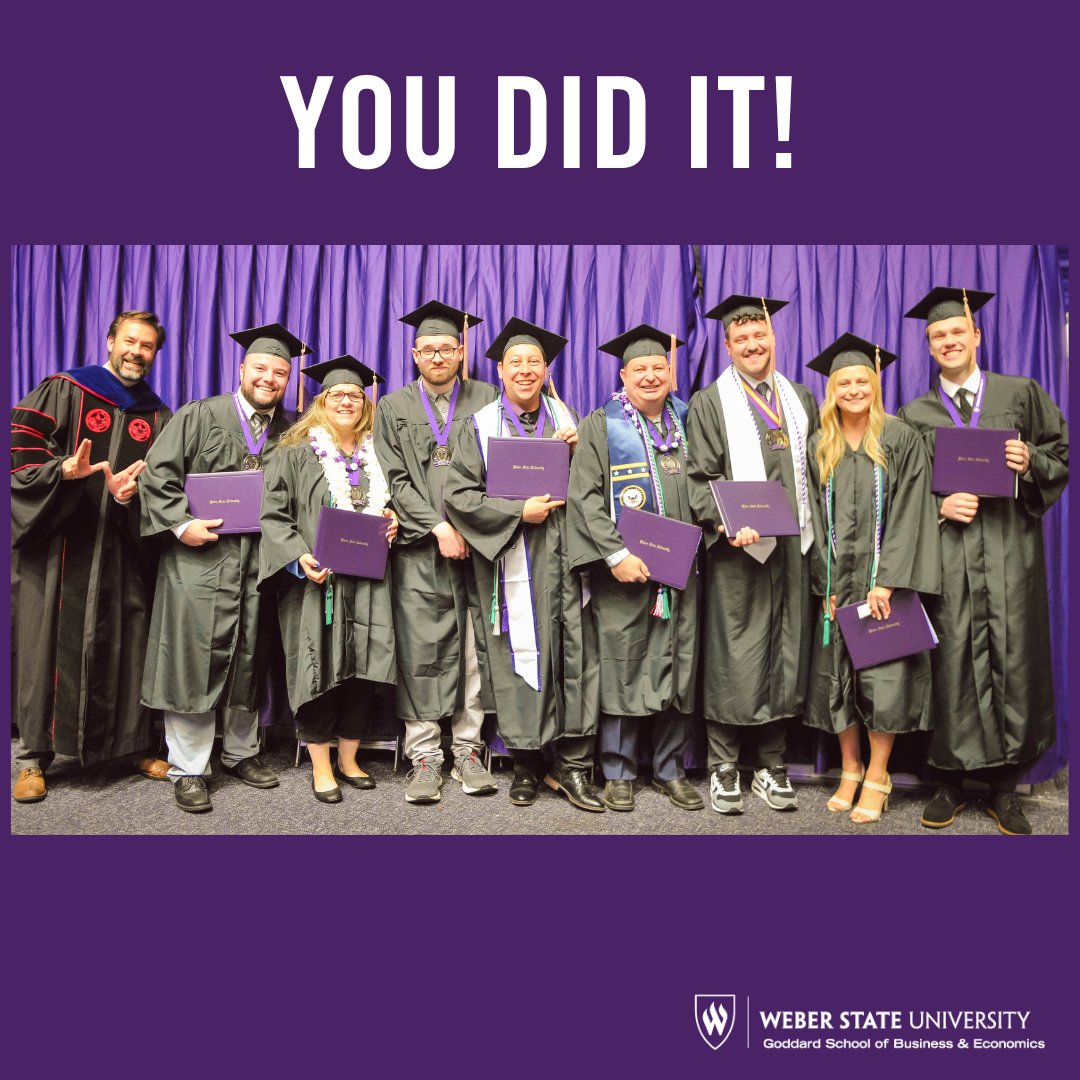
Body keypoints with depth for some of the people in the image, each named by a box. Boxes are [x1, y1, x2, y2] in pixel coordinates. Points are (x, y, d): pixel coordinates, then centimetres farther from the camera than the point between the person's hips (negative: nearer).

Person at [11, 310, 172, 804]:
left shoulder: (158, 416, 13)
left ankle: (135, 743, 16)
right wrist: (64, 468, -21)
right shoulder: (63, 390, 4)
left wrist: (135, 487, -8)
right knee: (48, 642, -1)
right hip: (58, 545, -2)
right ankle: (34, 756, 9)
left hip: (126, 549, 3)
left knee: (129, 644, 4)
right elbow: (19, 447, -4)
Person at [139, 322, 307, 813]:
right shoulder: (198, 416, 2)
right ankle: (187, 768, 10)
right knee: (194, 660, -2)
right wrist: (181, 524, -15)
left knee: (249, 660, 11)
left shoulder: (289, 435, 12)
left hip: (258, 564, 4)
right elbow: (157, 474, -3)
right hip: (199, 558, -3)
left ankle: (241, 752, 26)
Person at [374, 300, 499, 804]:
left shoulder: (486, 399, 11)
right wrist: (438, 527, -9)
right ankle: (424, 757, 5)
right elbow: (395, 479, 2)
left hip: (477, 544, 1)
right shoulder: (394, 407, 11)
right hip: (419, 550, 0)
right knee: (422, 651, -2)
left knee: (476, 650, 0)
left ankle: (468, 750, 10)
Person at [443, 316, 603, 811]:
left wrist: (577, 450, -1)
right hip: (510, 562, -2)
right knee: (520, 658, 0)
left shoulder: (563, 418, 14)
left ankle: (572, 765, 6)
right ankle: (526, 765, 13)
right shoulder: (481, 426, 4)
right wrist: (518, 512, -12)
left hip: (560, 560, 2)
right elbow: (458, 495, -4)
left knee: (573, 655, -2)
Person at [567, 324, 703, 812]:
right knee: (621, 668, 1)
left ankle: (670, 769, 20)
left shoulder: (686, 422, 14)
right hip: (623, 570, -3)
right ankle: (618, 772, 14)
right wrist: (616, 554, -16)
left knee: (677, 667, 7)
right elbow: (584, 496, -7)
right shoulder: (601, 425, 2)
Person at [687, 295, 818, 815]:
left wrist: (814, 531, 7)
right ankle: (722, 767, 9)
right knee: (733, 656, -3)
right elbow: (699, 478, -4)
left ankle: (771, 764, 19)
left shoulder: (800, 398, 17)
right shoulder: (709, 403, 4)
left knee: (785, 654, 7)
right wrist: (727, 524, -20)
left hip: (792, 547, 4)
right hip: (738, 549, -4)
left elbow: (814, 469, 19)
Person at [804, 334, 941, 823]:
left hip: (883, 578, -3)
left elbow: (908, 514, -8)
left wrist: (885, 581, -16)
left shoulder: (901, 440, -1)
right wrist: (825, 585, -3)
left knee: (882, 677, -2)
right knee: (836, 674, 6)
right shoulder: (818, 447, 8)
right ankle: (850, 769, 20)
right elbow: (814, 518, 6)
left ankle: (877, 778, 11)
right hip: (835, 579, 3)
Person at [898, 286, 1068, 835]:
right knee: (951, 662, -2)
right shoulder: (915, 414, 11)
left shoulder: (1022, 393, 11)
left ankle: (1003, 788, 13)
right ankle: (950, 782, 11)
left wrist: (1030, 462, -8)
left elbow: (1062, 454, 12)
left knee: (1012, 660, -1)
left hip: (1009, 550, 0)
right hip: (946, 556, 0)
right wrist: (939, 505, -9)